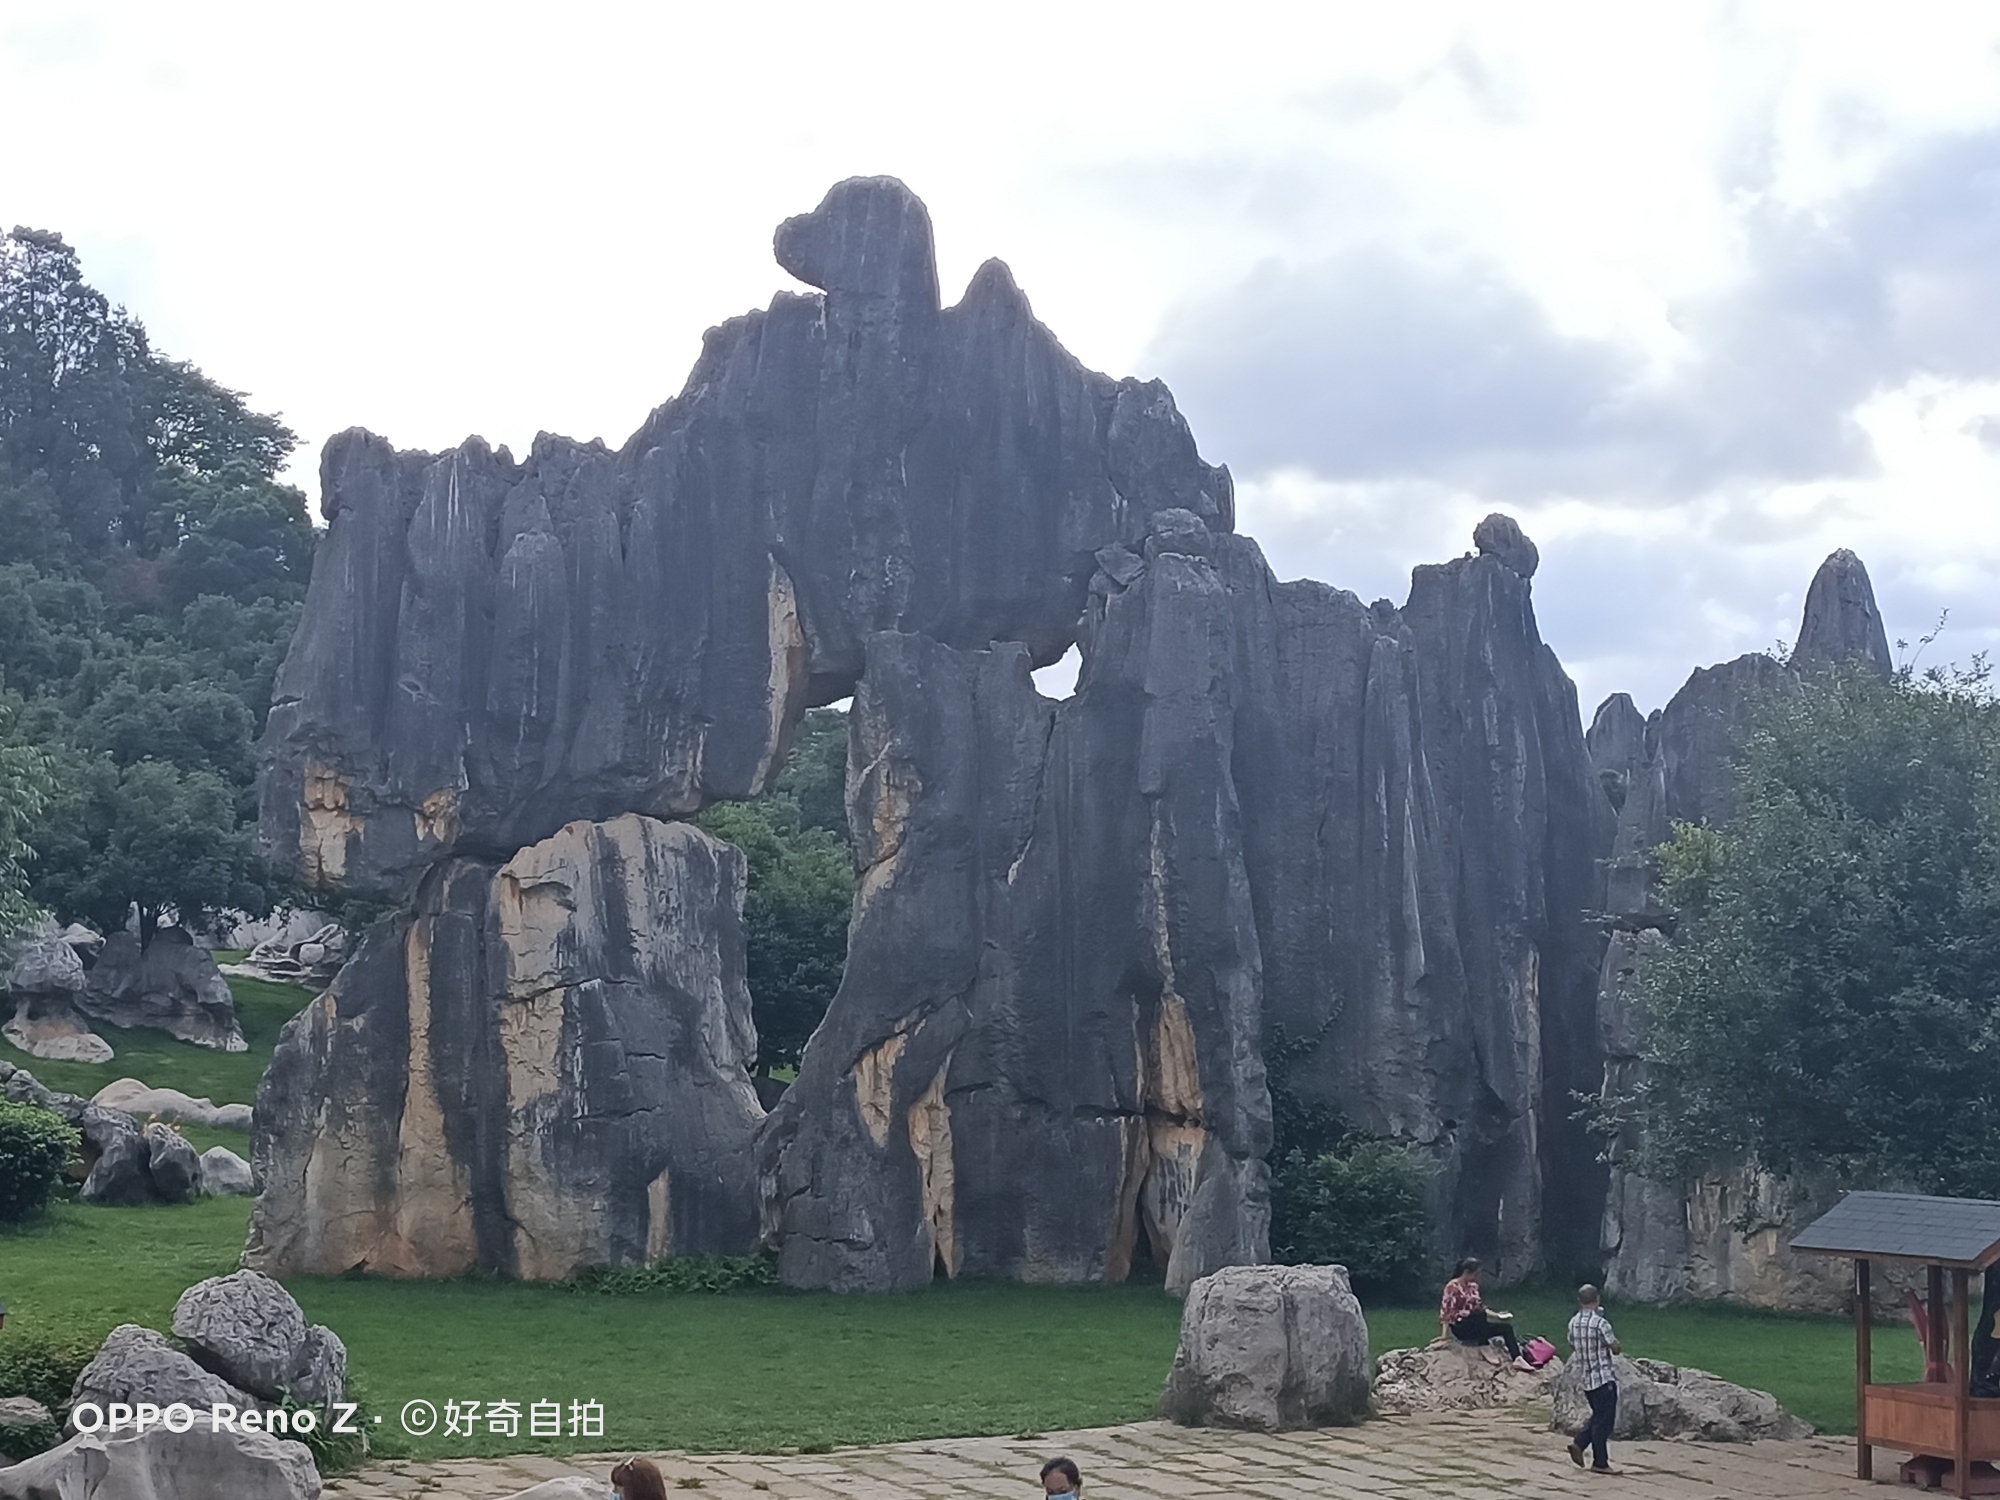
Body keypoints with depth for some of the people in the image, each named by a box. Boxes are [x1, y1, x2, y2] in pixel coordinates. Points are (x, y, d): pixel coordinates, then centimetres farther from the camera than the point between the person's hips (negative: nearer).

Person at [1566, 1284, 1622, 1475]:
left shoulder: (1573, 1323, 6)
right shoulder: (1600, 1323, -16)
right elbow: (1615, 1348, -10)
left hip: (1585, 1378, 7)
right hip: (1604, 1377, -7)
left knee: (1599, 1418, 20)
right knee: (1604, 1421, 0)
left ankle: (1578, 1443, 6)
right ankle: (1600, 1463, 2)